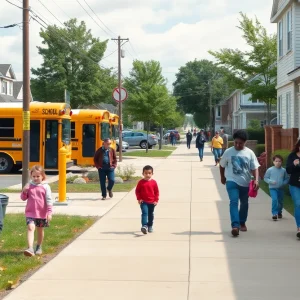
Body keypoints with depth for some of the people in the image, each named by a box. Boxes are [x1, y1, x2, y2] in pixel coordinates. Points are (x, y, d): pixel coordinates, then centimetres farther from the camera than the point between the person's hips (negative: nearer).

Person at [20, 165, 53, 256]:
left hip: (42, 213, 0)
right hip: (30, 212, 0)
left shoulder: (45, 187, -5)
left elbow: (49, 200, -6)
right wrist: (24, 191, -13)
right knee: (30, 227, -17)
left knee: (40, 230, 15)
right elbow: (23, 198, 7)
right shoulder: (29, 186, 1)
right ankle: (30, 248, -26)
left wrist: (49, 213, -11)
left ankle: (39, 247, 34)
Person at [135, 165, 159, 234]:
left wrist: (156, 200, -2)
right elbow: (137, 191, 1)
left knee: (151, 214, 14)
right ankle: (144, 226, -27)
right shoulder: (141, 182, -5)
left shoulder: (154, 182, -2)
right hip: (143, 202, -2)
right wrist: (139, 199, -9)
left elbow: (156, 192, 3)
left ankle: (150, 226, 28)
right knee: (144, 213, -18)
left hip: (152, 202, 2)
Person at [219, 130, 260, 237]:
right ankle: (235, 225, -26)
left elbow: (254, 168, -5)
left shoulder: (249, 153, -4)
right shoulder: (228, 152, -4)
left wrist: (256, 180, -18)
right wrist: (222, 177, 17)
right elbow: (222, 165, 10)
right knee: (234, 202, -17)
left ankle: (242, 223, 36)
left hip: (245, 183, 2)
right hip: (232, 181, -2)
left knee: (244, 203, 16)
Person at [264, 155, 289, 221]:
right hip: (273, 188, -3)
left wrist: (283, 183, -10)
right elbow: (265, 178, -1)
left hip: (280, 188, 3)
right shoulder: (270, 170, -9)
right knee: (274, 199, -21)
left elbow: (287, 178, 8)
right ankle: (274, 213, -17)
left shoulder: (283, 170, -3)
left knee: (280, 201, 13)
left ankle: (279, 212, 37)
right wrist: (271, 181, -16)